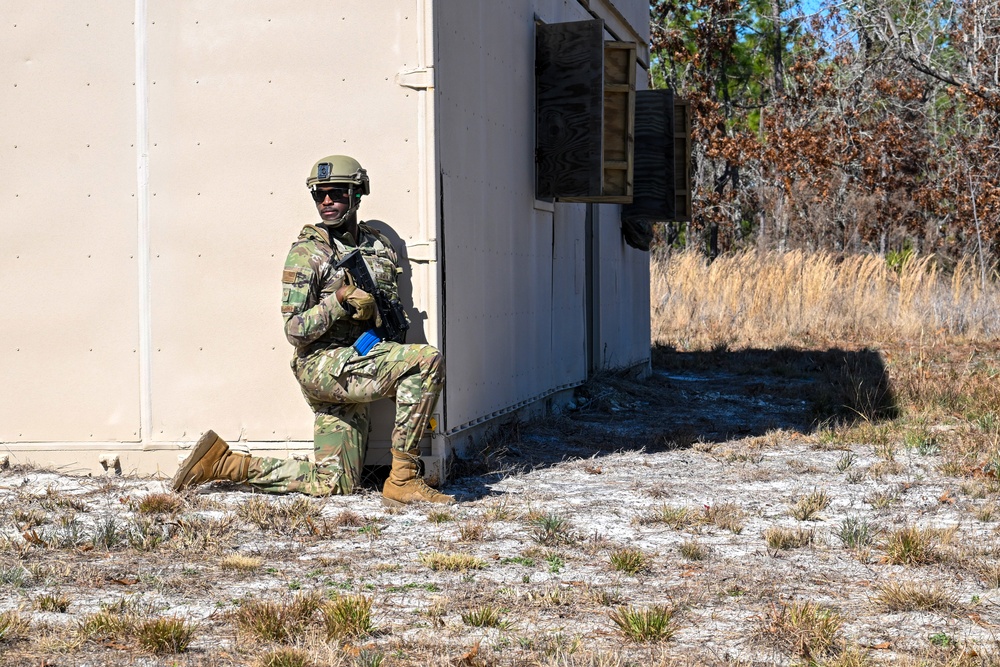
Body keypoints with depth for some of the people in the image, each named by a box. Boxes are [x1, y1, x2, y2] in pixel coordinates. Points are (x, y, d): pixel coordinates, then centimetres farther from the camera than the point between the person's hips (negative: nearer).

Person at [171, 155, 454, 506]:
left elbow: (396, 311, 15)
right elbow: (295, 331, -11)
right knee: (428, 360, -27)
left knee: (333, 483, 7)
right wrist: (340, 300, -24)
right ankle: (403, 479, -22)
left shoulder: (378, 246, 10)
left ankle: (223, 462, 17)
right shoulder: (307, 252, -8)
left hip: (359, 364, 7)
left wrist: (379, 313, -8)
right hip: (323, 363, -7)